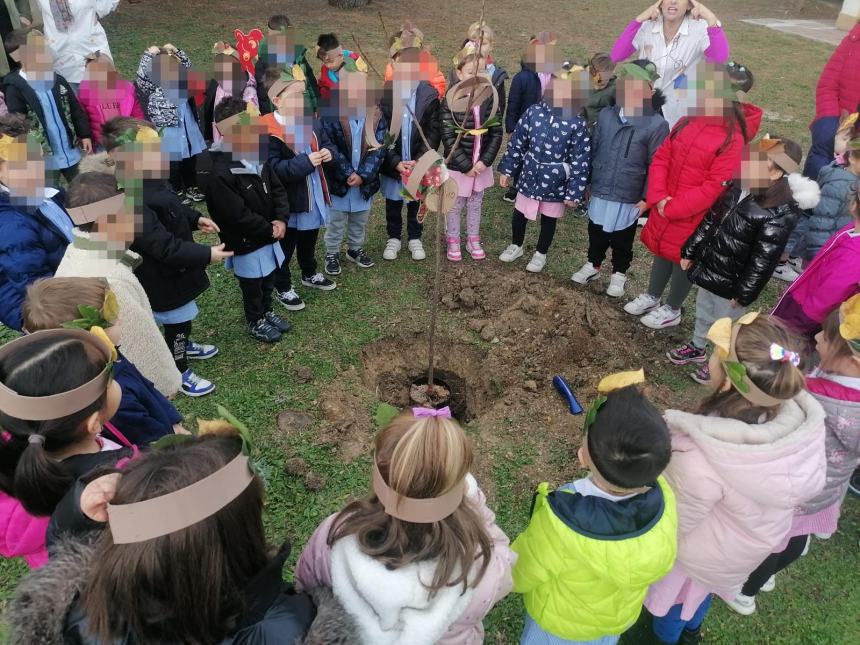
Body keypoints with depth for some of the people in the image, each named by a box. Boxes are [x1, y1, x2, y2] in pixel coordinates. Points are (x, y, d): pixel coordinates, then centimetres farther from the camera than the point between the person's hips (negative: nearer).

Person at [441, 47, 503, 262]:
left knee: (475, 205, 19)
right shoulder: (450, 102, -15)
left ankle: (473, 241, 37)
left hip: (481, 165, 3)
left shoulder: (490, 98, -4)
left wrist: (485, 161, -13)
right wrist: (465, 166, -17)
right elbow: (448, 138, -16)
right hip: (457, 165, -3)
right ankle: (453, 243, 32)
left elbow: (497, 132, -3)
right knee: (455, 206, 12)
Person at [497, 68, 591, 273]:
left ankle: (540, 254, 38)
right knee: (519, 214, 17)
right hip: (529, 176, 2)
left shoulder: (578, 123, -15)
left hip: (555, 183, -2)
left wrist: (575, 192, -13)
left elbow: (580, 160, -12)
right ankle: (516, 246, 43)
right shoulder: (534, 112, -8)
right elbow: (517, 143, 0)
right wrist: (507, 170, 2)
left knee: (549, 219, 15)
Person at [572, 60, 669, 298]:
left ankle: (619, 273, 37)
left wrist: (646, 198, -10)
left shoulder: (657, 124, -13)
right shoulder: (606, 115, -2)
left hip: (629, 198, -3)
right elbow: (592, 150, 7)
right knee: (596, 233, 21)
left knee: (622, 240, 15)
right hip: (599, 191, 3)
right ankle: (593, 264, 45)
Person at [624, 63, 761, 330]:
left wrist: (672, 208, -21)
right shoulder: (687, 122, 0)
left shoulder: (732, 139, -19)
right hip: (665, 208, 6)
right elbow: (661, 158, 0)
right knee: (661, 252, 21)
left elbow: (715, 187, -22)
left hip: (694, 216, -6)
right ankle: (652, 296, 43)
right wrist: (658, 197, -14)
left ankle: (672, 310, 32)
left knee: (683, 260, 11)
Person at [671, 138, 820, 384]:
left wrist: (744, 293, -17)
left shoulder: (780, 215, -25)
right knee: (703, 312, 27)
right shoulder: (738, 188, -4)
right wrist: (689, 251, 10)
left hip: (731, 282, -7)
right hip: (707, 268, 7)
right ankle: (697, 348, 50)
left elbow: (764, 260, -22)